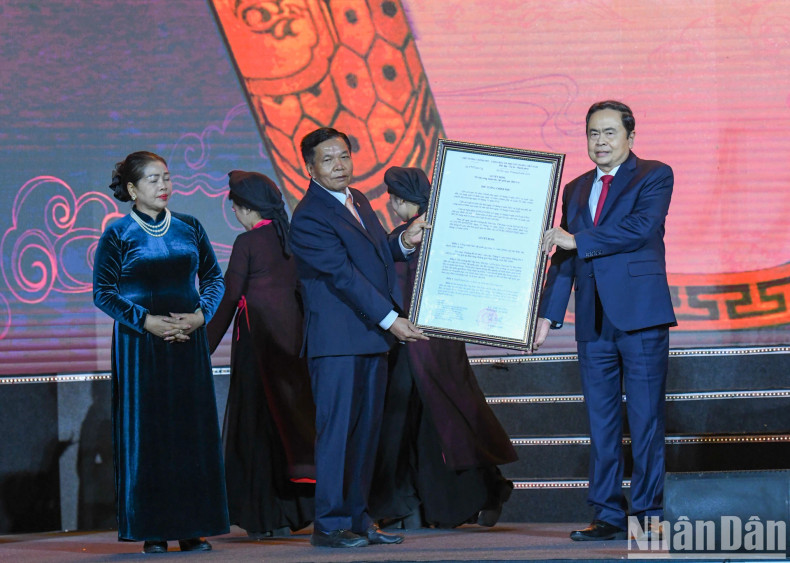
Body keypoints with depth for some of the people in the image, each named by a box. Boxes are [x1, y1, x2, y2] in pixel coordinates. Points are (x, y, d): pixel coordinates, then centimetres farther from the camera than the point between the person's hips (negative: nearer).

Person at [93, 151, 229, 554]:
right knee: (146, 433, -4)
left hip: (189, 340, 3)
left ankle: (191, 528, 6)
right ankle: (152, 531, 0)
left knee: (193, 431, 1)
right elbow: (103, 292, -3)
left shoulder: (189, 228, 9)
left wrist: (200, 314, -7)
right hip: (139, 345, -3)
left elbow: (213, 278, 12)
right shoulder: (117, 234, 0)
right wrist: (146, 321, -14)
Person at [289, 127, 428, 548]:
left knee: (366, 430, 8)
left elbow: (378, 253, 25)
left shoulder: (357, 200, 15)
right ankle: (329, 524, -4)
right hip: (337, 341, -8)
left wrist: (405, 242, 2)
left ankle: (356, 518, 13)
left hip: (372, 338, 8)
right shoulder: (309, 218, -12)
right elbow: (344, 275, -17)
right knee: (336, 429, -8)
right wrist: (390, 319, -19)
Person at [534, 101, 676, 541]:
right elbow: (563, 260, 18)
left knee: (645, 419, -4)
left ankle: (648, 513, 0)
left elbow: (641, 227, -16)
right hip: (595, 323, 6)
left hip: (640, 316, -6)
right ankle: (609, 515, 9)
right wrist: (548, 314, 9)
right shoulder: (576, 190, 18)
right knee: (601, 422, 5)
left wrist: (577, 240, -12)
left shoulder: (655, 176, 1)